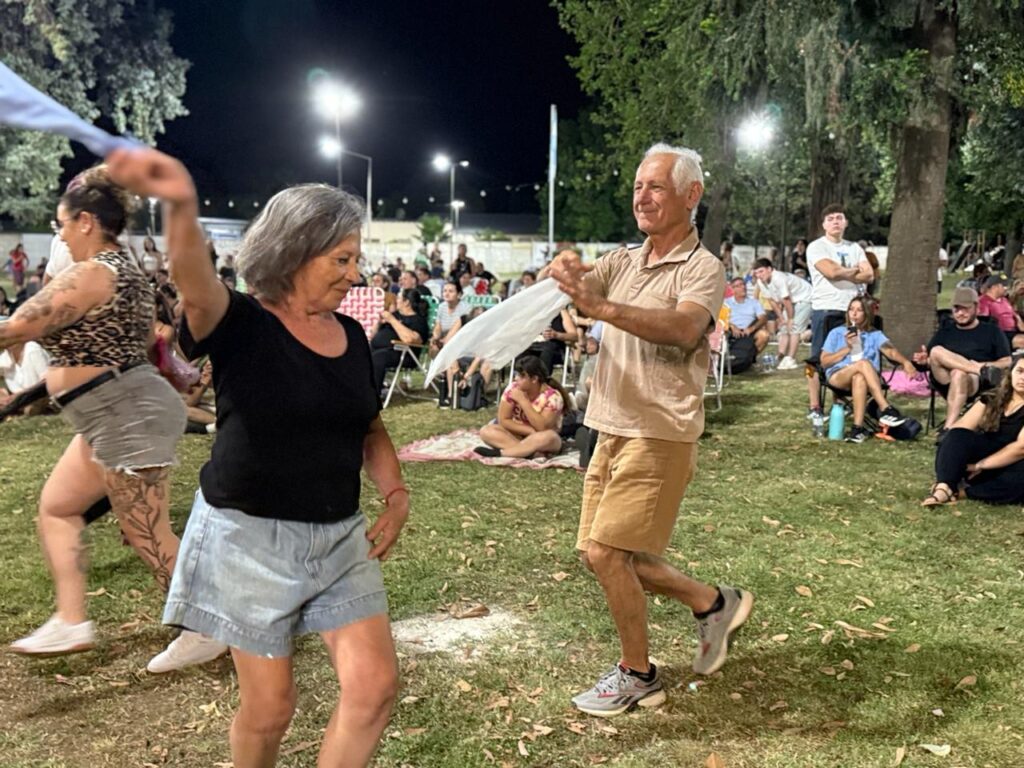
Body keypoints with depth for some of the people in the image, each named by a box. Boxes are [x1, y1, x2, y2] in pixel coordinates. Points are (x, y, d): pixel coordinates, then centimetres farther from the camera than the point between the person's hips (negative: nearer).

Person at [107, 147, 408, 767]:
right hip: (251, 535, -5)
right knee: (269, 707, 7)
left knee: (376, 686, 0)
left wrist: (396, 493, 0)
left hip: (339, 535, 5)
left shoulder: (351, 335, 5)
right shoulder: (240, 324, -12)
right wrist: (182, 206, -57)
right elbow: (196, 283, -36)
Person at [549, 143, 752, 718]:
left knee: (606, 551, -9)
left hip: (660, 434, -8)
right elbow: (580, 285, -5)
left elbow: (684, 327, -30)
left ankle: (638, 675, 13)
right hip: (614, 429, 8)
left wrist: (605, 307, -44)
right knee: (603, 555, 13)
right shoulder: (624, 260, 12)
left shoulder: (703, 269, -10)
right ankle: (713, 604, 32)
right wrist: (568, 276, -29)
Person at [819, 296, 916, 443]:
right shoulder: (836, 333, 18)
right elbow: (824, 362, 9)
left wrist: (905, 362, -20)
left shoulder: (875, 334, 20)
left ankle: (858, 428, -43)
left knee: (859, 379, -39)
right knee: (863, 363, -35)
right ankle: (886, 408, -43)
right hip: (837, 376, -1)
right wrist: (847, 349, -1)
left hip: (865, 378, 1)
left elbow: (890, 351, 0)